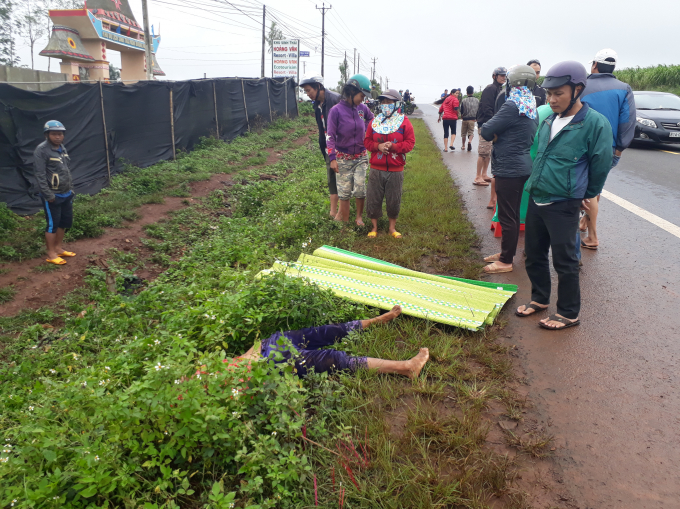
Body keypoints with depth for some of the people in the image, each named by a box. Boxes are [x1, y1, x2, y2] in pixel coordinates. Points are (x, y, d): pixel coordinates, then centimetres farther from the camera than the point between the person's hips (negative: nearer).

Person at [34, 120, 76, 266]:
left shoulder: (62, 148, 9)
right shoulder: (41, 150, -15)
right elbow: (40, 175, -18)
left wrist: (71, 189, 15)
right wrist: (48, 195, -19)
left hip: (66, 194, 8)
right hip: (52, 196, -8)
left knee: (65, 221, 15)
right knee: (53, 224, 0)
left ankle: (58, 248, 30)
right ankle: (51, 254, 11)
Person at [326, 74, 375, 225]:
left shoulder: (363, 108, 0)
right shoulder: (336, 110, -12)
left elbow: (371, 118, 24)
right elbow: (330, 136, -10)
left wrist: (366, 131, 9)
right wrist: (332, 158, -14)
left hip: (360, 157, 3)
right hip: (343, 158, -3)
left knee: (360, 188, -3)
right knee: (344, 190, 2)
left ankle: (359, 217, 17)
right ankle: (344, 217, 18)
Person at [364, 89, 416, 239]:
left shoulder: (404, 121, 0)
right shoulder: (375, 122, 7)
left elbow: (410, 142, -4)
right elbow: (367, 141, 6)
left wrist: (393, 146, -18)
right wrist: (378, 146, -14)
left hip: (396, 170, -2)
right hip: (376, 169, 2)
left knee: (394, 200, 8)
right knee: (373, 199, 6)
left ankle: (392, 227, 26)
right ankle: (374, 227, 22)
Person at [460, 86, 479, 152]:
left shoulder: (464, 101, -7)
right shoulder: (477, 100, 0)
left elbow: (461, 111, -2)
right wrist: (476, 118, 18)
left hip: (465, 119, 0)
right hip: (472, 119, 1)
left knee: (464, 133, 14)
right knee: (471, 132, 6)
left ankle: (463, 146, 24)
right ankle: (470, 141, -24)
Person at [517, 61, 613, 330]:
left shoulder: (595, 123, -13)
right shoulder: (548, 121, 7)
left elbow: (601, 165, -5)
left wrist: (586, 196, 5)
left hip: (563, 206, -6)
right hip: (536, 200, 7)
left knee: (564, 260, 3)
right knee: (534, 255, 16)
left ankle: (569, 313, 19)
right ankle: (539, 299, 36)